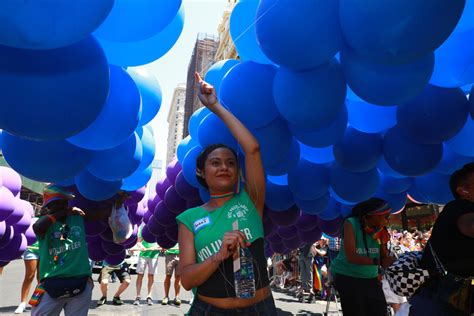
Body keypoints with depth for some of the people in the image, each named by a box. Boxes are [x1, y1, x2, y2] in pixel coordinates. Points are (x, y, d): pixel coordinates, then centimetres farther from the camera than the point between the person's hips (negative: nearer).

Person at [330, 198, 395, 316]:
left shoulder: (379, 230, 1)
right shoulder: (351, 224, -16)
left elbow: (384, 258, 1)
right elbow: (351, 257, -25)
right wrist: (377, 261, -32)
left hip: (371, 278, 6)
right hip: (348, 277, -6)